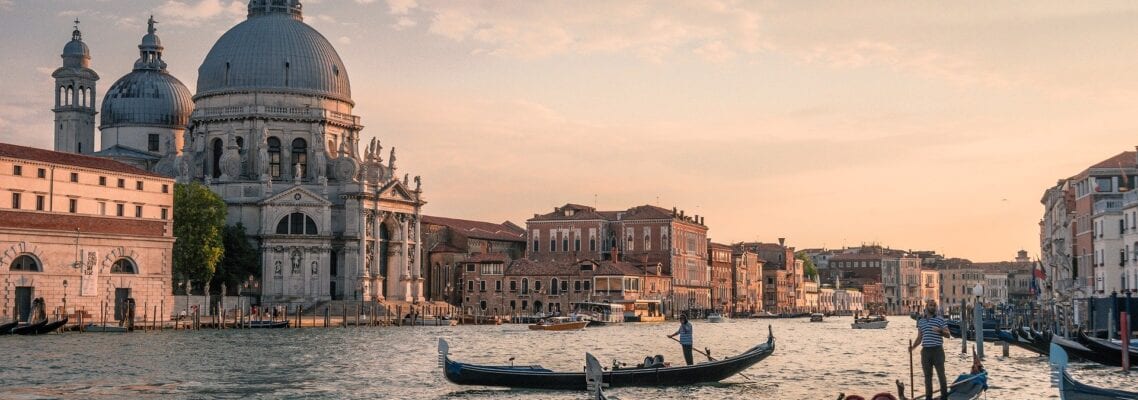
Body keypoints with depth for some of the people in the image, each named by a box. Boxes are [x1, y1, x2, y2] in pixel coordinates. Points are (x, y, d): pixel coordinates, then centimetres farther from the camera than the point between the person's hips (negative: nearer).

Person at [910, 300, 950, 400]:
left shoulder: (940, 320, 1)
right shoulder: (921, 321, 13)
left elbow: (947, 334, -2)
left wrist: (940, 330, -22)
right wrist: (913, 346, 1)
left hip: (937, 350, -4)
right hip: (925, 350, 4)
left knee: (941, 374, -1)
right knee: (927, 375, 8)